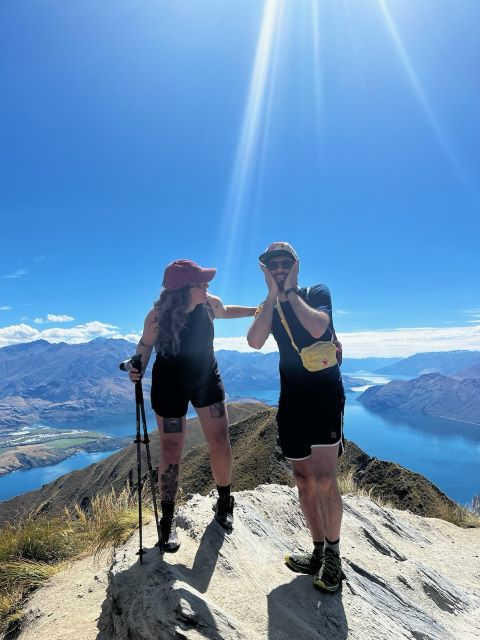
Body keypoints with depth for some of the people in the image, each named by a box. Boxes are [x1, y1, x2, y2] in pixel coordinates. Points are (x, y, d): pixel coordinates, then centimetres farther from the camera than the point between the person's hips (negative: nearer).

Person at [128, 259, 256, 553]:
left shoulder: (209, 303, -14)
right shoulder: (159, 316, -24)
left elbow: (225, 311, 10)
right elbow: (146, 344, -7)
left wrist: (258, 310, 4)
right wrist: (138, 369, -25)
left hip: (207, 379, 3)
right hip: (170, 386, -3)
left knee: (221, 446, 3)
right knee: (171, 454, 4)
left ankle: (224, 503, 31)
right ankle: (168, 520, 27)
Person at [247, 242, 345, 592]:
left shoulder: (317, 293, 0)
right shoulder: (268, 308, 10)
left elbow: (317, 328, -22)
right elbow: (255, 341, -11)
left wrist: (290, 291, -12)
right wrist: (273, 295, -11)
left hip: (325, 395, -4)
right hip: (292, 401, 5)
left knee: (324, 480, -12)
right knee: (304, 482, 10)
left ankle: (333, 553, 11)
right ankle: (319, 552, 27)